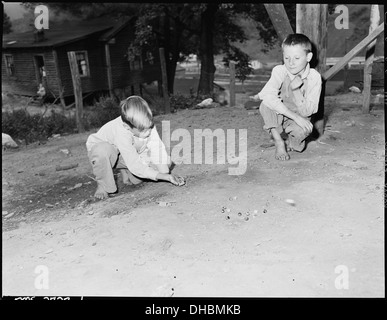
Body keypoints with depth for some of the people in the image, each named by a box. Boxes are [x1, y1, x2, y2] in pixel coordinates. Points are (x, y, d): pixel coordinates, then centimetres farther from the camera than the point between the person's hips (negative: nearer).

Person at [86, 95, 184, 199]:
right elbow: (135, 166, -41)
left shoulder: (147, 125, -27)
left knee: (165, 160, -13)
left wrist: (167, 174, -37)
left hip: (132, 153, 6)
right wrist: (164, 176, -43)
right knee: (101, 151, -45)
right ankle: (103, 185, -14)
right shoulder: (122, 133, -42)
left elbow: (157, 148, -25)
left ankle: (127, 173, 12)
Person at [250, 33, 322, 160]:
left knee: (303, 130, -34)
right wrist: (295, 116, -41)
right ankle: (279, 142, -12)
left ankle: (291, 143, 5)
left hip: (299, 117, 0)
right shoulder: (279, 71, -20)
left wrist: (296, 90, -37)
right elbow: (267, 95, -38)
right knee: (267, 105, -32)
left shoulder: (314, 77, -18)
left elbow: (307, 111, -21)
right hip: (277, 116, 0)